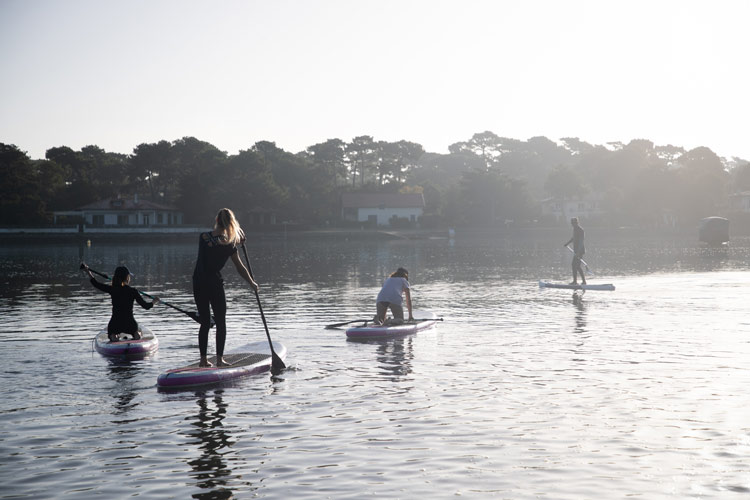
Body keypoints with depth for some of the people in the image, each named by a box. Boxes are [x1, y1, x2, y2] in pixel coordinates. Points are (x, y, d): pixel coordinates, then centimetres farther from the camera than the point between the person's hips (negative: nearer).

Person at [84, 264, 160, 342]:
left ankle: (113, 336, -3)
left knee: (111, 333, 32)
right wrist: (154, 302, 16)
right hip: (130, 324, 0)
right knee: (138, 331, 32)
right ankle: (136, 334, -2)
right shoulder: (132, 291, -8)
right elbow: (146, 306, -6)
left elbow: (96, 284, 9)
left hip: (114, 324, 0)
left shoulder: (112, 290, -5)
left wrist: (88, 271, 23)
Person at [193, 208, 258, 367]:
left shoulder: (203, 237, -3)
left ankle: (203, 359, 13)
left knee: (205, 322, 13)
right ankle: (219, 359, 7)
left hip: (198, 284, 4)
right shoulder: (229, 246, -10)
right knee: (220, 323, 9)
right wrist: (252, 283, 12)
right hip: (215, 284, -4)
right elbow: (240, 268, -2)